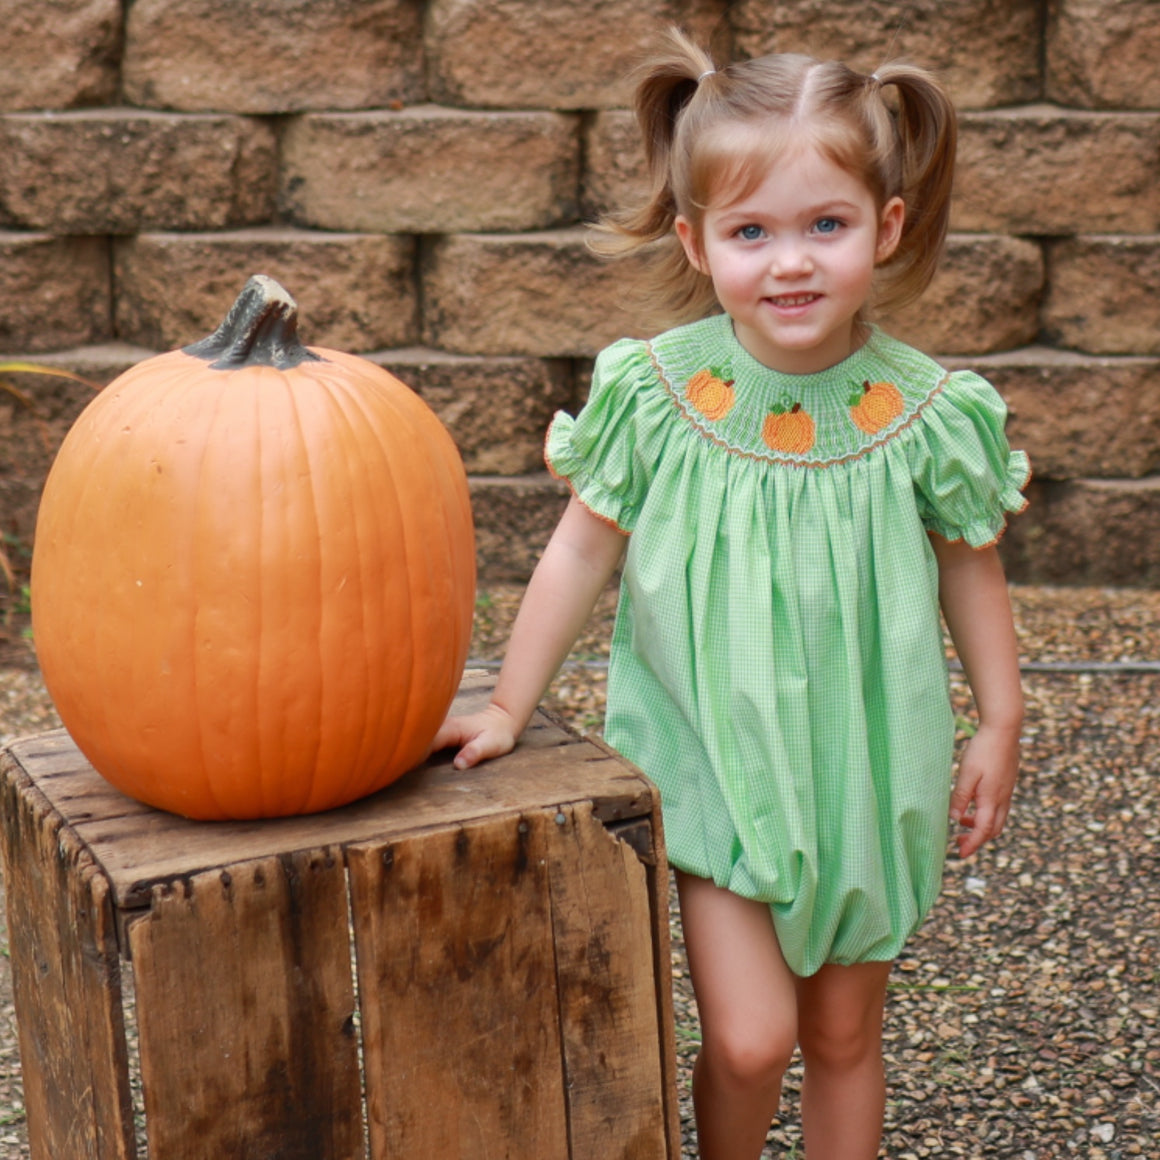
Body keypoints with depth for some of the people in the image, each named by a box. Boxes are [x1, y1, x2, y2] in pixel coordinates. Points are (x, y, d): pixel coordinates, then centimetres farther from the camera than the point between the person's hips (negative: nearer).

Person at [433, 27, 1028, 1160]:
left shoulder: (920, 412, -11)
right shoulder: (656, 395, -14)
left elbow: (969, 565, 4)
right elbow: (581, 552, -4)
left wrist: (999, 726, 7)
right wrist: (508, 707, -1)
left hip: (862, 766, 2)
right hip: (709, 758, -1)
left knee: (843, 1033, 14)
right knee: (748, 1038, -6)